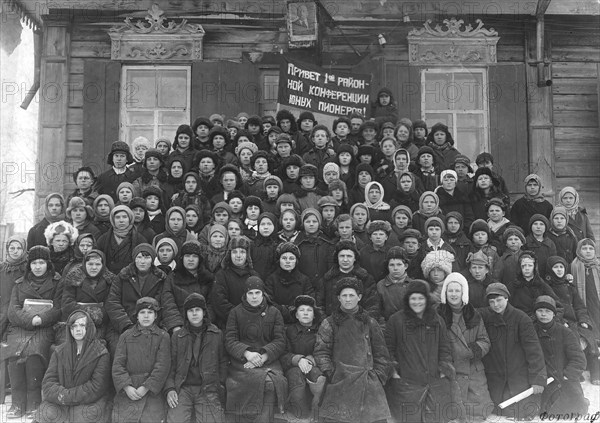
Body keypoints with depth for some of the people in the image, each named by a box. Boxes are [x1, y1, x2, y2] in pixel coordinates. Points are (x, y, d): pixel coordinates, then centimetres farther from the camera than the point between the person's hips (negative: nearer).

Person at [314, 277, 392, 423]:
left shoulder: (370, 323, 16)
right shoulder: (329, 323, 10)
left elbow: (381, 354, 17)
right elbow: (321, 352, 5)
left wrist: (378, 376, 7)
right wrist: (331, 374, -5)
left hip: (369, 382, 2)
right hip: (340, 382, -1)